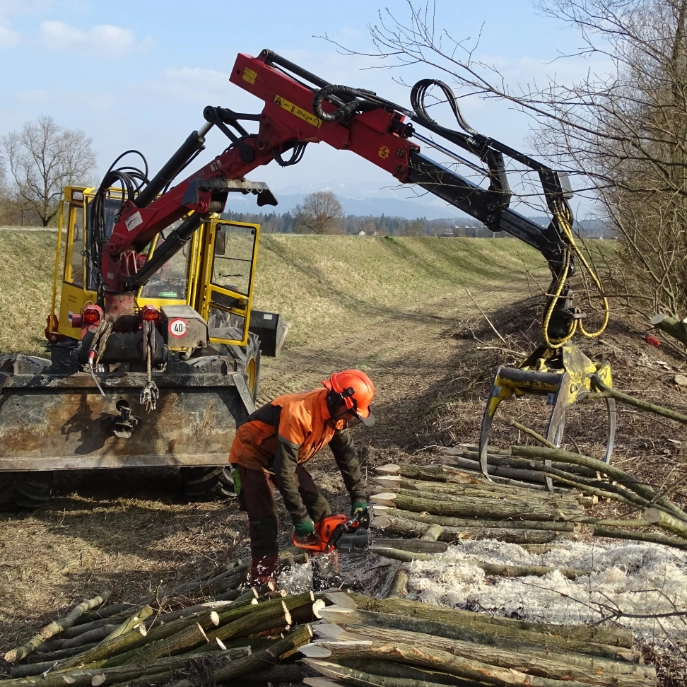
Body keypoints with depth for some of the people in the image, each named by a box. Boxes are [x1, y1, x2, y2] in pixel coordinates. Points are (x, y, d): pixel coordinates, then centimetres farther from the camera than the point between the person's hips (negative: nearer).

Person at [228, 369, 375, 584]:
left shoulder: (335, 414, -13)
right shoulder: (299, 414, -39)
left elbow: (347, 455, 0)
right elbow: (284, 472, -36)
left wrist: (359, 498, -4)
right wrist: (300, 518, -31)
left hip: (287, 457, 8)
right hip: (253, 454, -8)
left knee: (320, 511, 5)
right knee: (265, 523, -18)